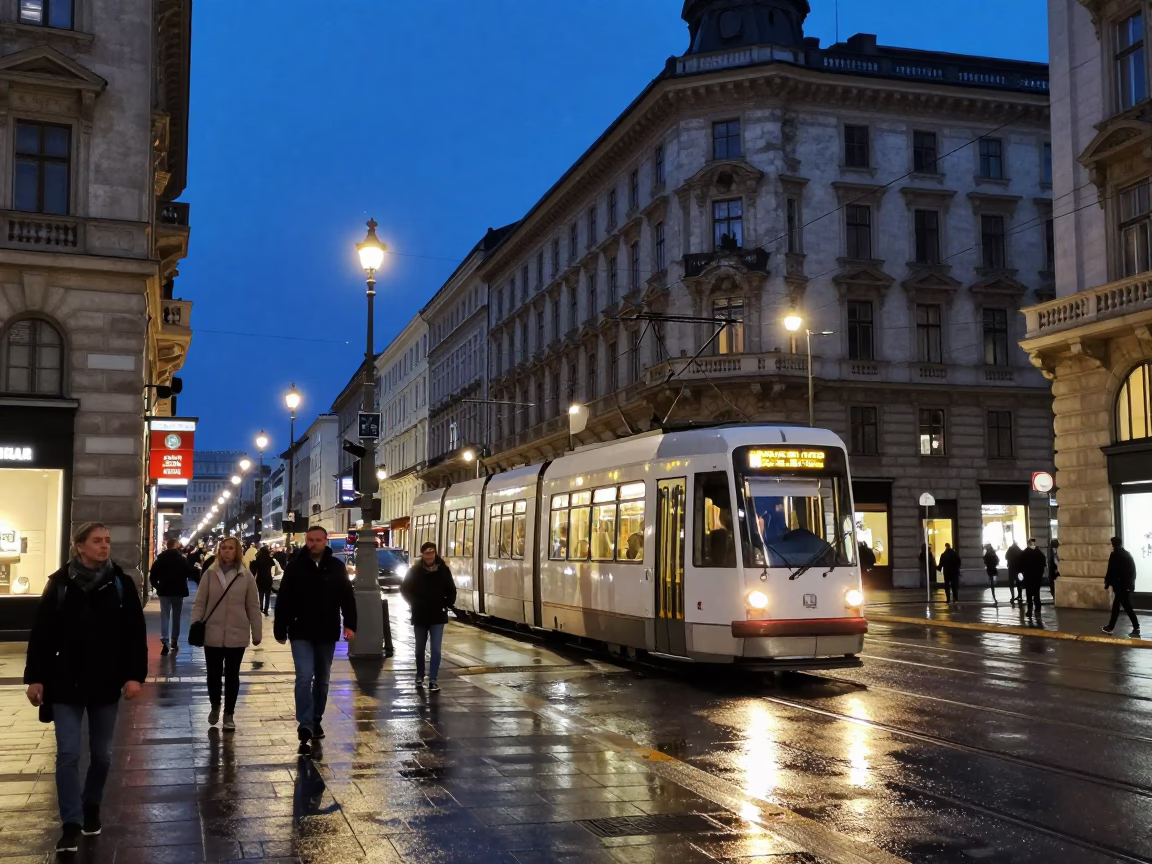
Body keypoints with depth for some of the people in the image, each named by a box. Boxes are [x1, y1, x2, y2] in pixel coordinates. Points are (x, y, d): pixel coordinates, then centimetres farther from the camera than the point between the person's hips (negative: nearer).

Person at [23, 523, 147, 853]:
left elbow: (135, 633, -3)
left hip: (106, 683, 1)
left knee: (101, 753, 12)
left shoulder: (121, 584, -3)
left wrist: (135, 675, -10)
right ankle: (71, 824, 4)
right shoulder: (59, 583, -3)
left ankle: (92, 805, 34)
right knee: (68, 754, -3)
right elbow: (42, 633, -1)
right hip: (66, 682, -1)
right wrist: (35, 677, -5)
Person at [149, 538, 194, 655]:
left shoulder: (160, 559, 2)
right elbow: (191, 573, -12)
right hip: (178, 591, -1)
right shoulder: (182, 559, -7)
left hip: (164, 591, 1)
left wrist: (157, 586, 10)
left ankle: (165, 642, -16)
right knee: (176, 616, 12)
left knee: (165, 616, -1)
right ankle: (174, 641, 15)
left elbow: (152, 575, 1)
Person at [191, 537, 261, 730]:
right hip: (213, 634, 0)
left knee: (232, 675, 8)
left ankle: (229, 713, 22)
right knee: (213, 673, 7)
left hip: (237, 635, 0)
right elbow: (200, 603, 2)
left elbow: (253, 607, 2)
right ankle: (215, 706, 33)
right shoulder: (210, 574, -1)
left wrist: (257, 633, 3)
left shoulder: (246, 576, -2)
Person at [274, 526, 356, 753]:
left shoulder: (337, 567, 1)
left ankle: (316, 721, 28)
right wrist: (280, 630, -5)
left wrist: (350, 624, -10)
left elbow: (347, 597, 1)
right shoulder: (295, 566, -5)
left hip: (327, 633, 3)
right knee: (305, 677, -15)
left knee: (322, 680, 13)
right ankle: (305, 725, -17)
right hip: (301, 633, -3)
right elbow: (283, 600, -3)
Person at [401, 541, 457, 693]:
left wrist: (447, 604, -2)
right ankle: (420, 676, 33)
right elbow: (404, 588, 5)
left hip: (438, 615, -1)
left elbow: (451, 590, 6)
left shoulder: (443, 570, -5)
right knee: (420, 648, 15)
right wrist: (414, 603, -1)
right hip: (420, 615, 1)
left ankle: (432, 680, -2)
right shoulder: (415, 571, -5)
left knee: (436, 648, -6)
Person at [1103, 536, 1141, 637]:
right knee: (1116, 605, 12)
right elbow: (1133, 570, 13)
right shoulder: (1128, 554, 10)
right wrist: (1131, 581, 19)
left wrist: (1107, 583, -4)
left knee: (1127, 607, -1)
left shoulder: (1114, 555, -13)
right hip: (1128, 584, 8)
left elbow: (1111, 571, -14)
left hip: (1120, 585, -8)